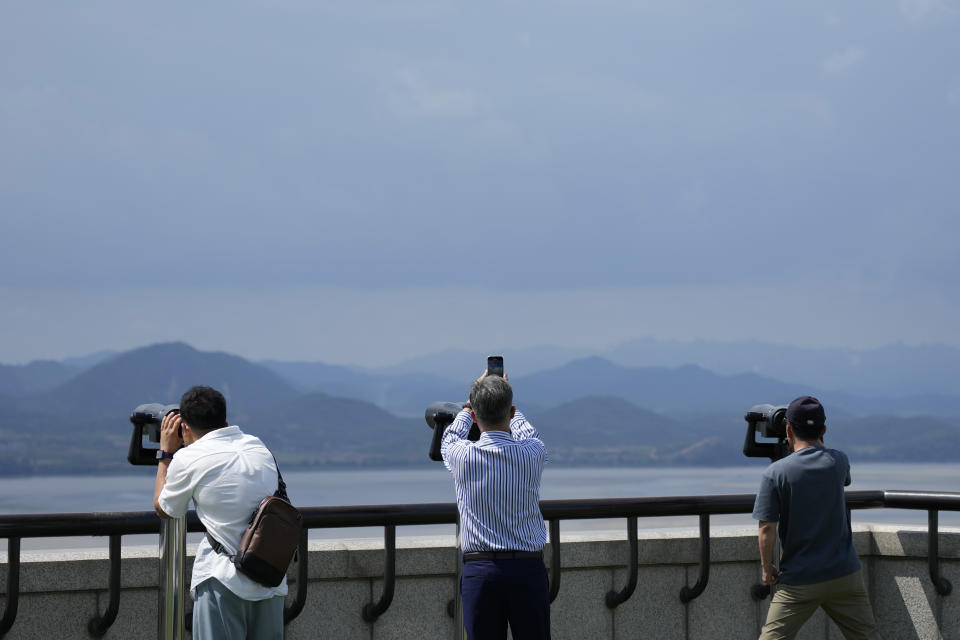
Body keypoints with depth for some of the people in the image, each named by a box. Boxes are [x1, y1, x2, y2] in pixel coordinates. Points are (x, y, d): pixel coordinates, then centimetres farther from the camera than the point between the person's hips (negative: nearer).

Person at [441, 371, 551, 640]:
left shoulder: (464, 456, -5)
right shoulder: (533, 453, -3)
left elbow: (450, 439, 21)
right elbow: (527, 434, 24)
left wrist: (470, 406, 39)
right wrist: (506, 402, 41)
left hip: (479, 571, -1)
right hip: (528, 568, 1)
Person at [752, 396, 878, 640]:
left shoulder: (775, 473, -10)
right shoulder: (839, 462, -1)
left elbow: (766, 528, -11)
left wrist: (766, 567, 3)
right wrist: (818, 444, 29)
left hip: (798, 581, -2)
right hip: (844, 574, 3)